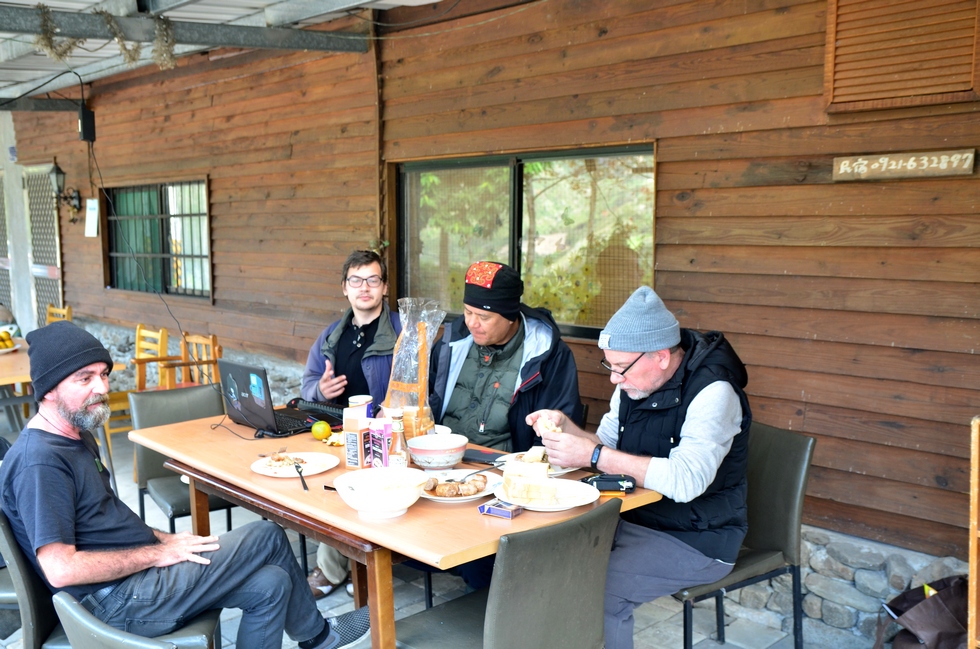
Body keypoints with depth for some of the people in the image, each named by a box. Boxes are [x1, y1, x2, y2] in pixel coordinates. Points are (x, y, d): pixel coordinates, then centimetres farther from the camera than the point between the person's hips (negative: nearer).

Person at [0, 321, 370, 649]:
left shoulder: (76, 437, 11)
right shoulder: (39, 462, -22)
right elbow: (61, 569, -27)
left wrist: (162, 539, 6)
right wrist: (156, 554, -18)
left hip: (137, 573, 10)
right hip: (118, 603, -10)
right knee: (267, 537, -7)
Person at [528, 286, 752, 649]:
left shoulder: (712, 391, -23)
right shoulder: (634, 380, 1)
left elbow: (686, 481, -34)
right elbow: (608, 446, 9)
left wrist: (594, 455, -33)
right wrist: (566, 428, -11)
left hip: (695, 539, -7)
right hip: (634, 520, 8)